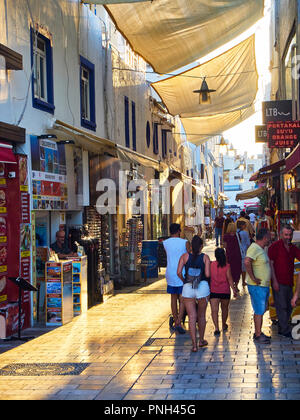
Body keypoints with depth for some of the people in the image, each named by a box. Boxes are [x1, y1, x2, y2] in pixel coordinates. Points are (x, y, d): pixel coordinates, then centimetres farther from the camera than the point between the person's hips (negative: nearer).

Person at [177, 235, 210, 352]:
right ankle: (201, 340, 31)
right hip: (202, 287, 0)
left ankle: (194, 345, -5)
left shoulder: (185, 256, 4)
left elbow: (179, 272, -5)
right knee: (201, 315, 18)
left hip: (187, 288, 0)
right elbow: (208, 274, -6)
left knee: (192, 317, 2)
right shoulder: (205, 257, 2)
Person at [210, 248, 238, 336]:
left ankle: (216, 328, -21)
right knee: (224, 309, 21)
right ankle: (224, 325, 37)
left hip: (213, 291, -1)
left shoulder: (211, 265, -3)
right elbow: (229, 278, -9)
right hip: (225, 291, 1)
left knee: (214, 310, -6)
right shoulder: (227, 266, -6)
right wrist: (234, 289, -4)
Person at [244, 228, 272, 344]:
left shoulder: (261, 249, 14)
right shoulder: (254, 248, -18)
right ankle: (258, 336, 3)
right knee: (259, 311, -4)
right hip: (257, 286, -10)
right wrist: (253, 278, -27)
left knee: (262, 310, 16)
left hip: (264, 285, 10)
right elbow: (247, 262, -34)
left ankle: (258, 333, 25)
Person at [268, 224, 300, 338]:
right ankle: (286, 331, 1)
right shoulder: (275, 246, -6)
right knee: (281, 307, -3)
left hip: (289, 282, 7)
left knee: (289, 307, 13)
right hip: (279, 282, -7)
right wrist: (274, 281, -15)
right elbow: (270, 263, -10)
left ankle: (281, 329, 24)